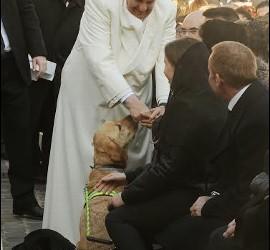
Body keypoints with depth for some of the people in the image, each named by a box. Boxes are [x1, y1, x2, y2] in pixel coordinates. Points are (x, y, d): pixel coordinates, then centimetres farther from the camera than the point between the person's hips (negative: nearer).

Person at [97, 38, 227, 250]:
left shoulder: (187, 107, -20)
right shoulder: (207, 101, 11)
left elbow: (169, 167, -19)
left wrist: (126, 196, -7)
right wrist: (128, 176, 14)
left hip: (188, 196, -10)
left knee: (117, 218, -9)